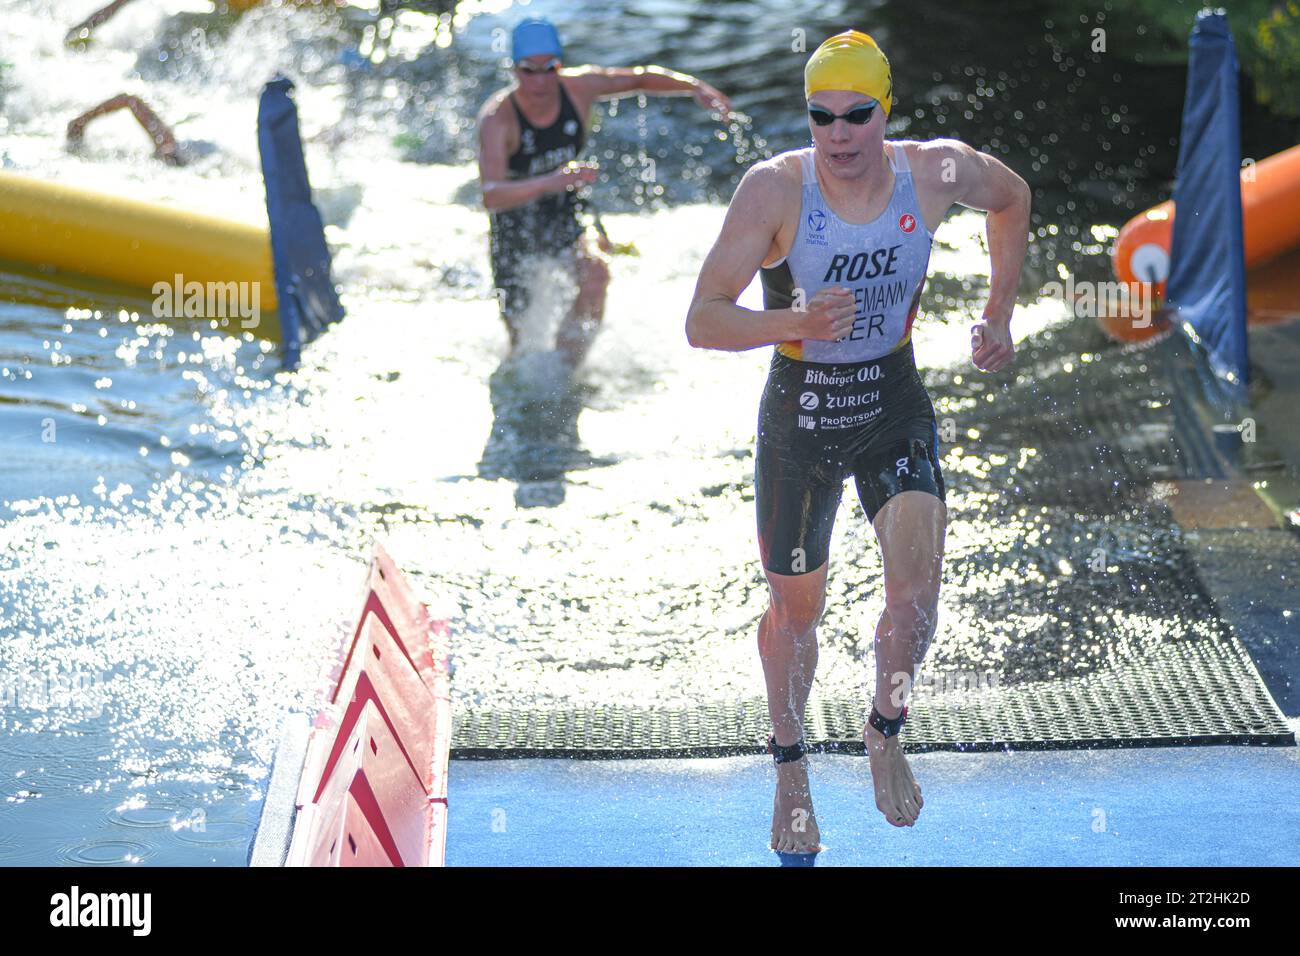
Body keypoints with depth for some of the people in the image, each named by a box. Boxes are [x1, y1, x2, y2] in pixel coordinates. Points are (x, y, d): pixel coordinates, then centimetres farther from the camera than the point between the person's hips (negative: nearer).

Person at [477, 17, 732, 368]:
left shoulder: (579, 87, -16)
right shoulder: (497, 118, -29)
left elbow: (640, 79, 2)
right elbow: (491, 197, -43)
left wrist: (695, 86, -12)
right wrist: (550, 182, -59)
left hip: (566, 212, 3)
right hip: (515, 223, -3)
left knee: (596, 274, -29)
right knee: (523, 341, 2)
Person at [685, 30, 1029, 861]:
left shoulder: (937, 173, -13)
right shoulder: (774, 188, -20)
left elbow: (1013, 197, 13)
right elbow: (703, 322, -22)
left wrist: (1001, 313, 9)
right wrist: (795, 322, -39)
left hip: (895, 403, 1)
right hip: (800, 411, -1)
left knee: (916, 587, -17)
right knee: (796, 608, 12)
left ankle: (886, 733, 14)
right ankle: (791, 768, 38)